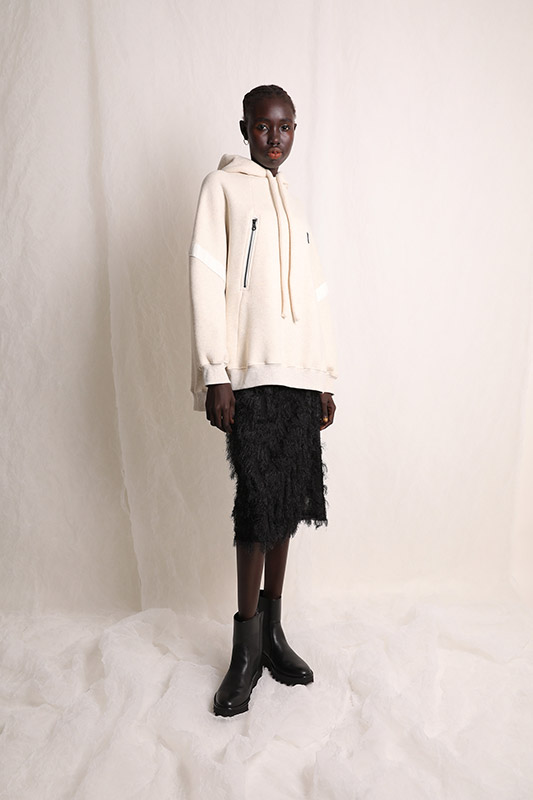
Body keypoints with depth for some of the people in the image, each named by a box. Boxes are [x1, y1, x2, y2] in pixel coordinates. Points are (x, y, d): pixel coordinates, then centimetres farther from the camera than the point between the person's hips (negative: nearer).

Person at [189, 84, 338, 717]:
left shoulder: (293, 205, 24)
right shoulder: (224, 187, 6)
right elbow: (206, 279, -5)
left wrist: (325, 379, 15)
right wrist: (215, 374, -14)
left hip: (299, 375, 6)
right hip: (250, 375, -6)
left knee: (290, 502, 7)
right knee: (259, 506, -7)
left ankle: (272, 631, 22)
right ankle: (247, 648, 10)